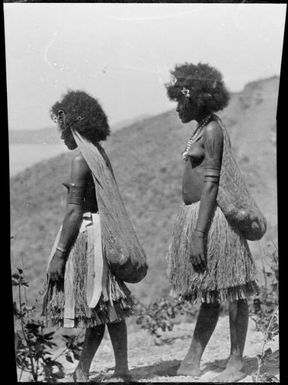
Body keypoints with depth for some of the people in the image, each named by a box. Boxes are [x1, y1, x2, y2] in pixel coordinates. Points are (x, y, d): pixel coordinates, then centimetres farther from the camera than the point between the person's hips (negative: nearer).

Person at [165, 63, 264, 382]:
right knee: (209, 295, 15)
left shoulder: (212, 130, -12)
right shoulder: (202, 130, 17)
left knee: (230, 292, 1)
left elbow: (211, 184, -19)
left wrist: (198, 235, -21)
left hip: (212, 216, -10)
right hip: (197, 214, 10)